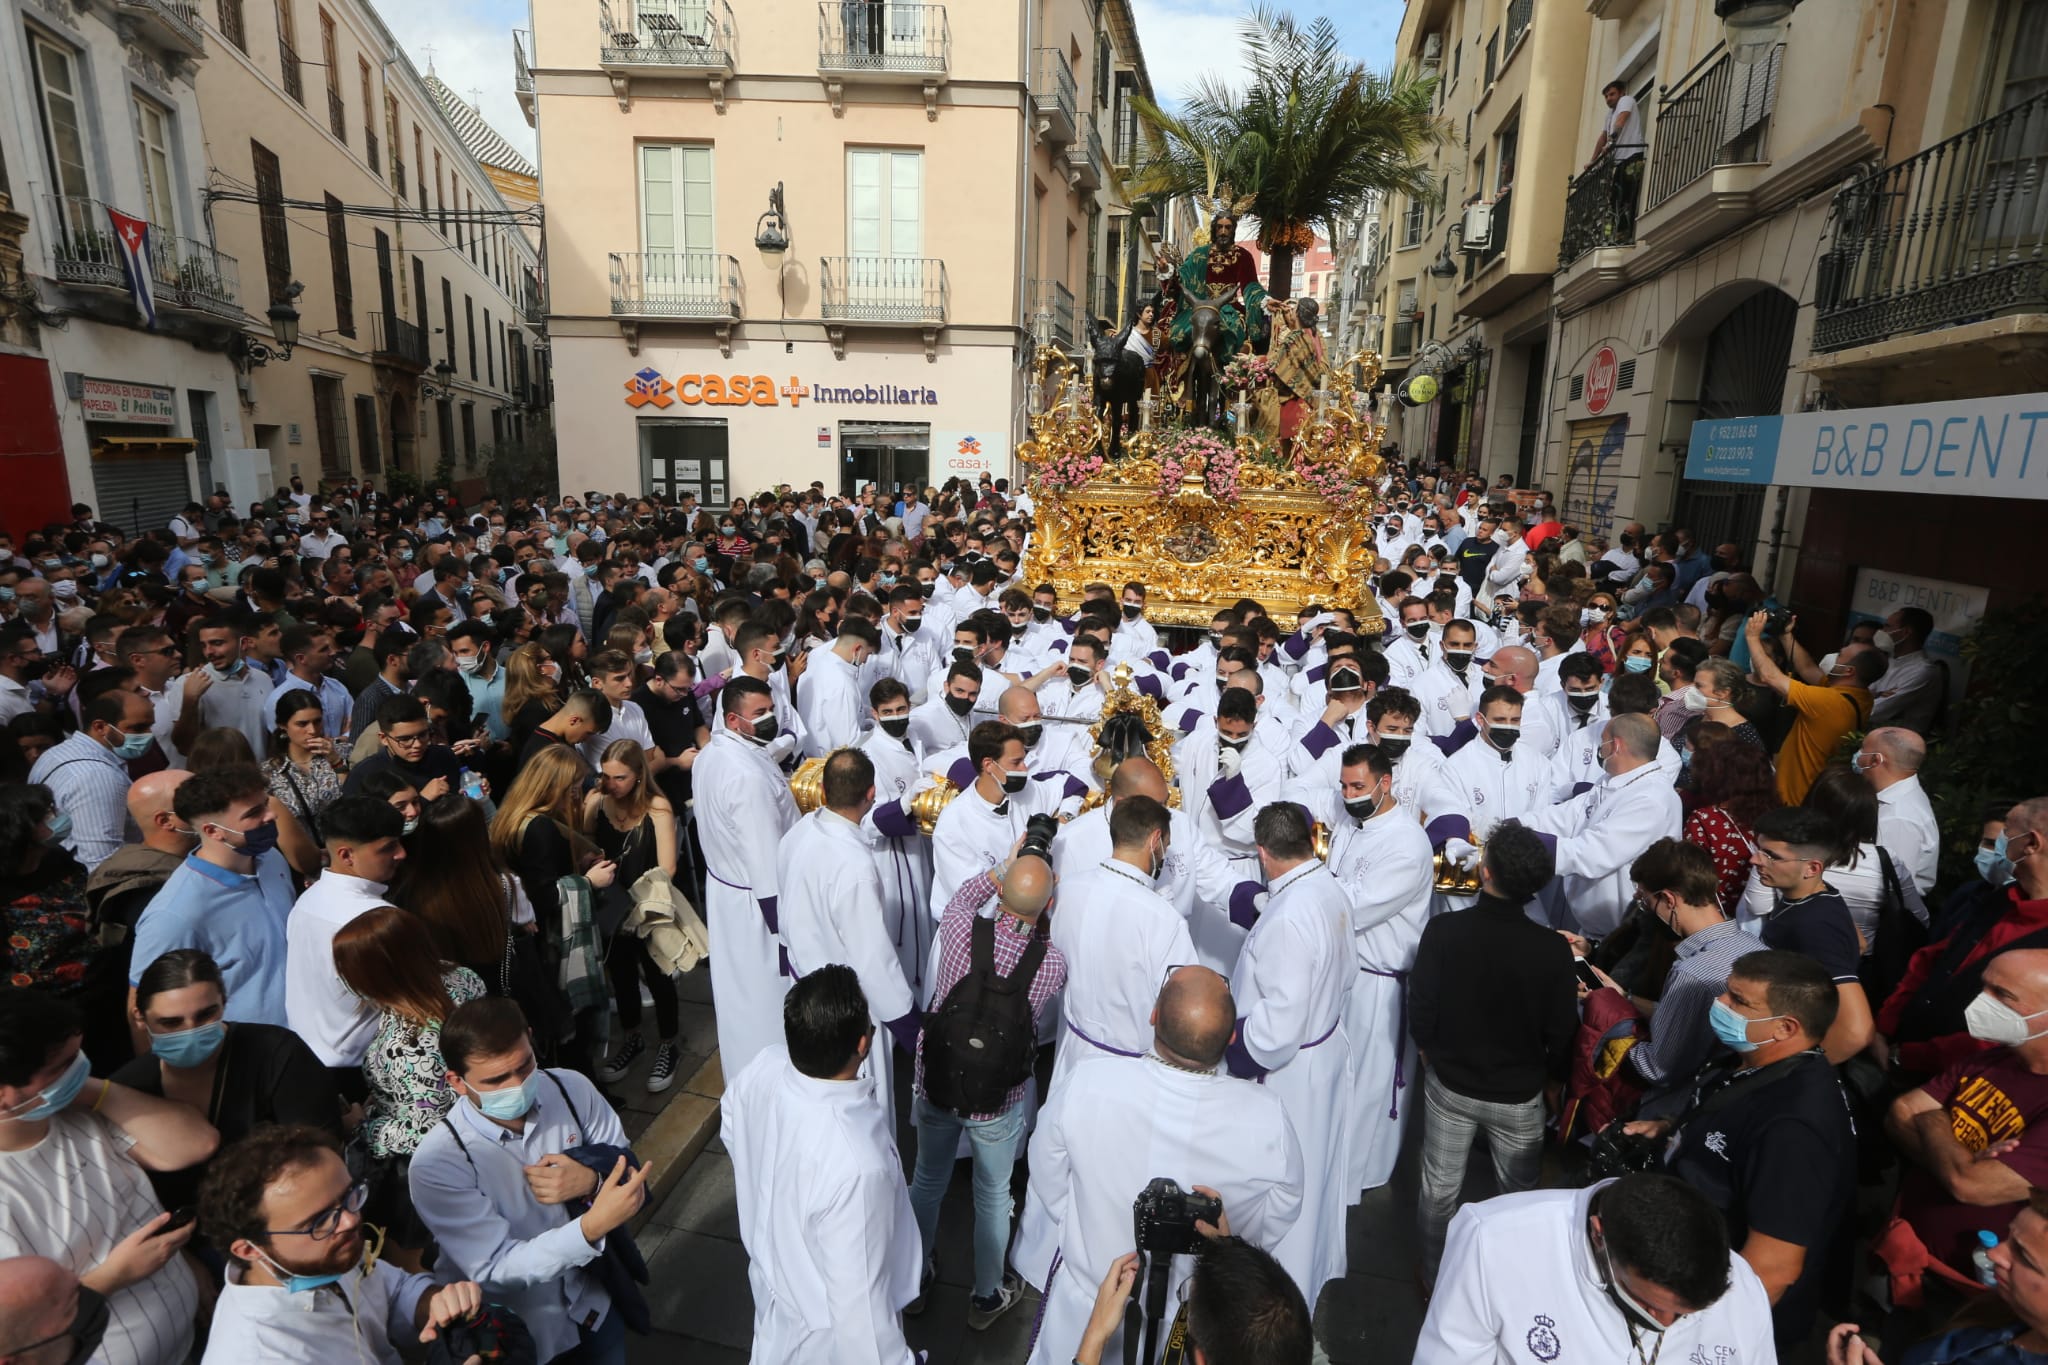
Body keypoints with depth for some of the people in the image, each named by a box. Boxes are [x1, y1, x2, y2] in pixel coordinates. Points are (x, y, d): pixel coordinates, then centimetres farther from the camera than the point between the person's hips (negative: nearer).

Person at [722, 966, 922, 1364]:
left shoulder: (763, 1068, -25)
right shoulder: (856, 1164, -45)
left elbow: (731, 1127, 0)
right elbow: (856, 1299, -31)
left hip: (772, 1272, 5)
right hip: (828, 1327, -5)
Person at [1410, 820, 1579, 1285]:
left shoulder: (1442, 930, -24)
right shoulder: (1554, 949, -23)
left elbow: (1420, 1009, -14)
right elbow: (1562, 1033, -11)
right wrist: (1551, 1075, 11)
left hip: (1449, 1085, 0)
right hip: (1520, 1095, 0)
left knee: (1439, 1190, 21)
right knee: (1517, 1194, 25)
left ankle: (1434, 1278, 40)